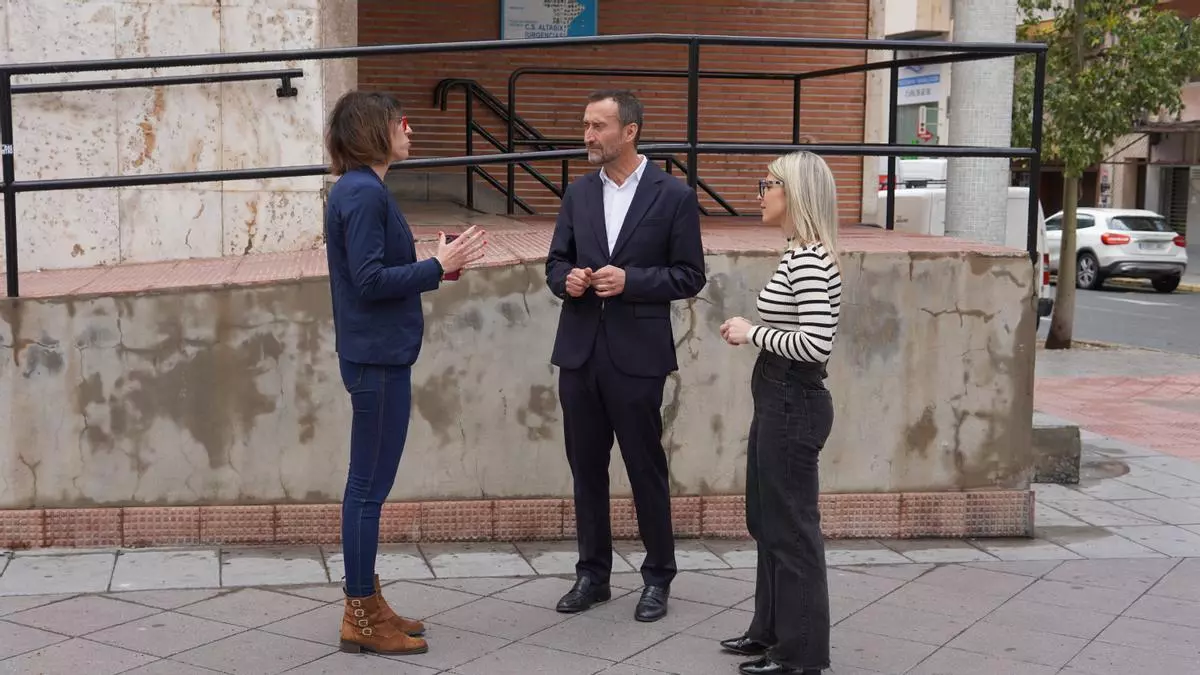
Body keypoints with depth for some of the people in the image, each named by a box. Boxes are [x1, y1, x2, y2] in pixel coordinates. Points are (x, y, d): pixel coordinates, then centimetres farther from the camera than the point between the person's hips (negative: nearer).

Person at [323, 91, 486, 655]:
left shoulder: (359, 190, 14)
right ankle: (361, 619, 8)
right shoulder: (364, 193, -15)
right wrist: (438, 267, -16)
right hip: (378, 357, -10)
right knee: (369, 487, -2)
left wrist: (435, 266, 8)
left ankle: (365, 605, 24)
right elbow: (370, 279, -21)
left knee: (366, 485, 14)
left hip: (376, 354, 10)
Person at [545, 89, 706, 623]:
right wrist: (567, 278, -10)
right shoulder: (578, 193, 9)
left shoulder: (674, 196, -4)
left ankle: (657, 577, 21)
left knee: (646, 469, 5)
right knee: (586, 467, 11)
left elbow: (690, 275, -4)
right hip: (579, 352, 4)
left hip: (636, 355, -4)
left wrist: (631, 280, -17)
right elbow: (556, 262, 13)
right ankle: (593, 574, 24)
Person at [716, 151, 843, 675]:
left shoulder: (810, 261, -19)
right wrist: (750, 332, 8)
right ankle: (772, 629, 33)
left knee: (792, 527, 1)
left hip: (793, 402, -10)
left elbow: (817, 344, -27)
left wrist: (753, 333, -16)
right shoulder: (799, 256, 11)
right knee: (767, 519, 19)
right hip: (776, 398, 10)